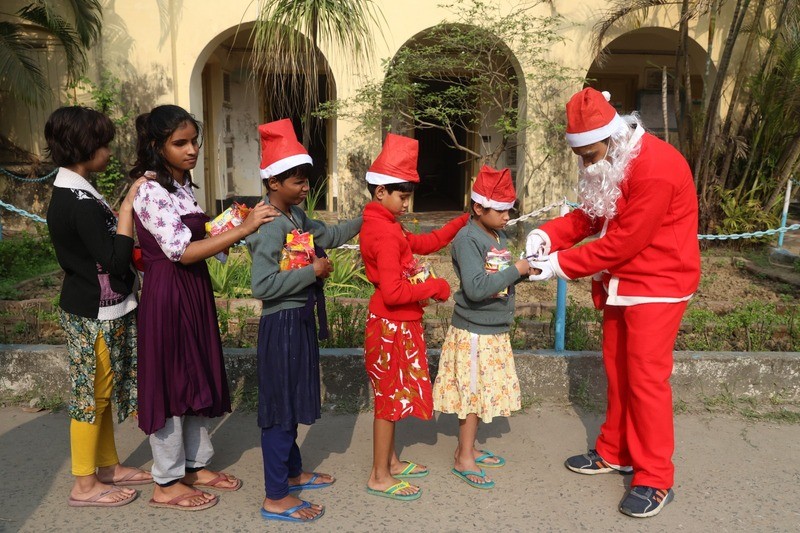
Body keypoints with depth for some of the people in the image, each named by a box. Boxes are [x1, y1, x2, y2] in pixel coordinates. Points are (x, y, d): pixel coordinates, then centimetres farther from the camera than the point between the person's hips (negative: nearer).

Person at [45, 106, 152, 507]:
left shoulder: (67, 195, 9)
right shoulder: (82, 203, -23)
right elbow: (115, 260, -23)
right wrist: (127, 207, -20)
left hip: (93, 310, 10)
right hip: (96, 316, -10)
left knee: (100, 394, 18)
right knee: (92, 397, 3)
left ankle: (108, 467, 33)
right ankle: (85, 485, 18)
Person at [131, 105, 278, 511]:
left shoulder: (182, 184, 10)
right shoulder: (150, 191, -17)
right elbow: (180, 251, -23)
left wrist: (226, 230, 4)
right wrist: (242, 229, -25)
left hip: (194, 291, 9)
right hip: (167, 295, -9)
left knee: (197, 378, 15)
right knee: (172, 382, 1)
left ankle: (197, 465, 30)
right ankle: (167, 484, 17)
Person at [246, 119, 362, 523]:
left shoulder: (296, 216, 6)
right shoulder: (269, 226, -21)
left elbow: (328, 236, 24)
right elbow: (263, 286, -28)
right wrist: (312, 271, -21)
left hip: (301, 319, 9)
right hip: (281, 324, -9)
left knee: (293, 401, 21)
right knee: (280, 406, 1)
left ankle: (293, 473, 39)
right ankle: (275, 498, 15)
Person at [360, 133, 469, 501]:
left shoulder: (383, 225, 8)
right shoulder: (385, 233, -23)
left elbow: (423, 243, 15)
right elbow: (393, 292, -29)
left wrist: (463, 222, 11)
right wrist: (436, 287, -17)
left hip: (396, 326, 10)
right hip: (392, 328, -10)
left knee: (391, 397, 19)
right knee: (390, 398, 3)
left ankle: (390, 462, 34)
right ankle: (380, 478, 17)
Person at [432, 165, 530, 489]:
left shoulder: (499, 237, 9)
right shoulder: (468, 239, -18)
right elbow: (476, 288, -30)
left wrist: (523, 272, -1)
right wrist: (515, 270, -23)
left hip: (495, 331, 8)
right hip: (474, 332, -8)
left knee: (481, 393, 16)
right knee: (473, 392, 2)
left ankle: (468, 448, 31)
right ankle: (463, 460, 16)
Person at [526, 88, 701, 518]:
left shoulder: (656, 168, -25)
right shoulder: (607, 165, 5)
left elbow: (623, 242, -25)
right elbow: (590, 215, 10)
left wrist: (561, 264, -19)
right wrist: (548, 235, -8)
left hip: (657, 286, -8)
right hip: (619, 283, 9)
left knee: (646, 378, -4)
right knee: (616, 370, 14)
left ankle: (655, 480, 9)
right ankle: (615, 453, 29)